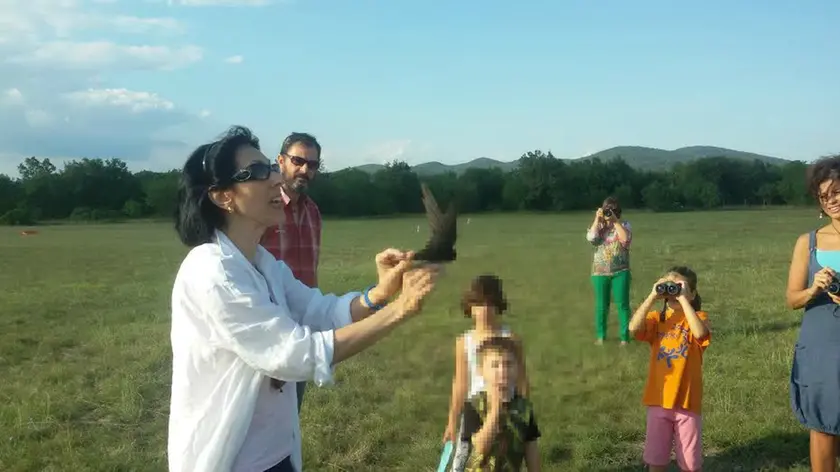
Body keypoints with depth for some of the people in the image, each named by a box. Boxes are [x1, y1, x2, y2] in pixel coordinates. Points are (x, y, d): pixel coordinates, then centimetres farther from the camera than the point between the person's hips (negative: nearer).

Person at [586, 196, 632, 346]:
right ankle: (600, 336, 19)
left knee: (622, 304, -1)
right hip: (600, 272, 2)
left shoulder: (624, 224, 1)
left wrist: (615, 221, -16)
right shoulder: (597, 225, 6)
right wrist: (597, 219, -12)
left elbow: (625, 238, -18)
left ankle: (624, 337, 6)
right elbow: (591, 238, -13)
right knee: (601, 305, 8)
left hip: (620, 271, -1)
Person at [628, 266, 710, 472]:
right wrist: (653, 296, -16)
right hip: (658, 399, 2)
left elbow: (700, 333, -26)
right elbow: (634, 328, -17)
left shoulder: (698, 317, -2)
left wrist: (683, 299, -23)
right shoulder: (656, 318, 4)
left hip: (687, 400, -2)